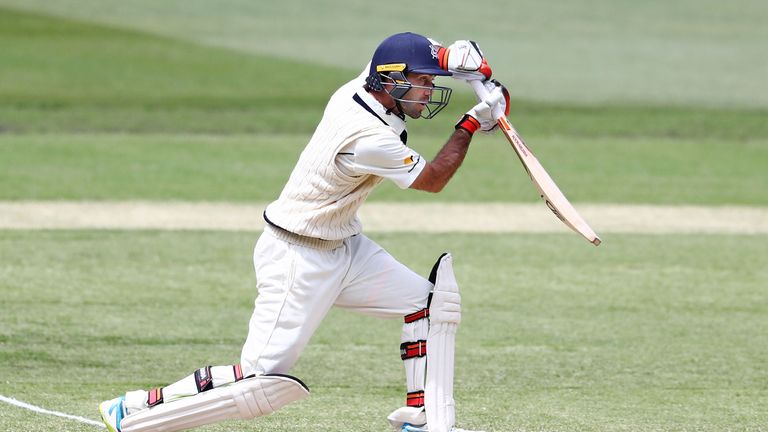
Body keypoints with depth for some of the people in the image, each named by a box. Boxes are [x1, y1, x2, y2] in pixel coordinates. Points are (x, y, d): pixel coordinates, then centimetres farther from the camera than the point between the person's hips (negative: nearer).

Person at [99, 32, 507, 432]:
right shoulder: (367, 139, -28)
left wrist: (454, 55, -3)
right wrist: (472, 123, -5)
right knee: (261, 383, -12)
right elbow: (432, 179, -13)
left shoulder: (358, 88, -4)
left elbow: (405, 54, 17)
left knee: (431, 301, 7)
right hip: (297, 260, -10)